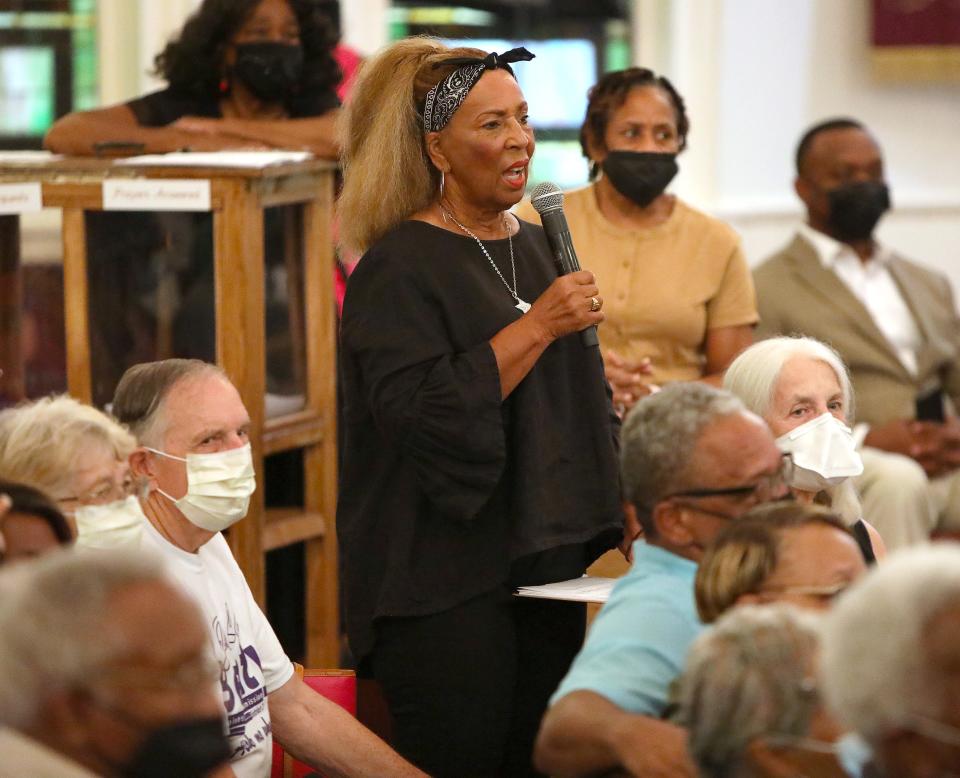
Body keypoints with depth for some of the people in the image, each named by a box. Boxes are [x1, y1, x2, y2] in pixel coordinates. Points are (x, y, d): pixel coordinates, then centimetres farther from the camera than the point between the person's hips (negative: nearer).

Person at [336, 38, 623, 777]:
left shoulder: (539, 250, 15)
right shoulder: (400, 266, -9)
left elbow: (584, 401, 24)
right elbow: (422, 413, -21)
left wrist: (624, 504, 13)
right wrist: (538, 326, -20)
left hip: (547, 569, 7)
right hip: (446, 582, -7)